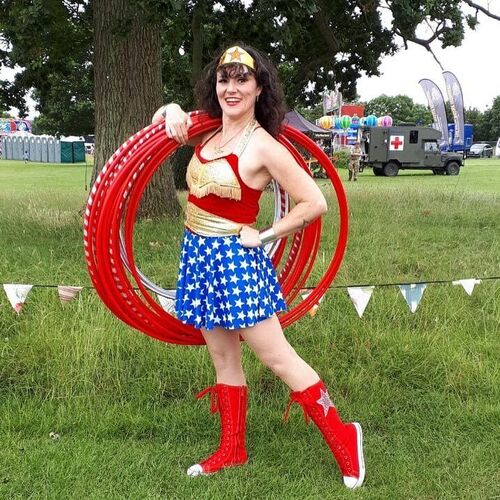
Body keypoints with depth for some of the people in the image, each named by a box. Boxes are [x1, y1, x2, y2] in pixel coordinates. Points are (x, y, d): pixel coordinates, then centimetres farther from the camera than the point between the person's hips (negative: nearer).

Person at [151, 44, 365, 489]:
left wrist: (263, 236, -12)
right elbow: (166, 117, 24)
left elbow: (315, 203, -16)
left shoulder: (263, 147, -15)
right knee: (224, 360, 15)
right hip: (199, 254, 8)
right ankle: (232, 451, 28)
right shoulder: (210, 132, 6)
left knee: (278, 357, -2)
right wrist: (173, 111, 1)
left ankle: (341, 436, 14)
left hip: (235, 258, -7)